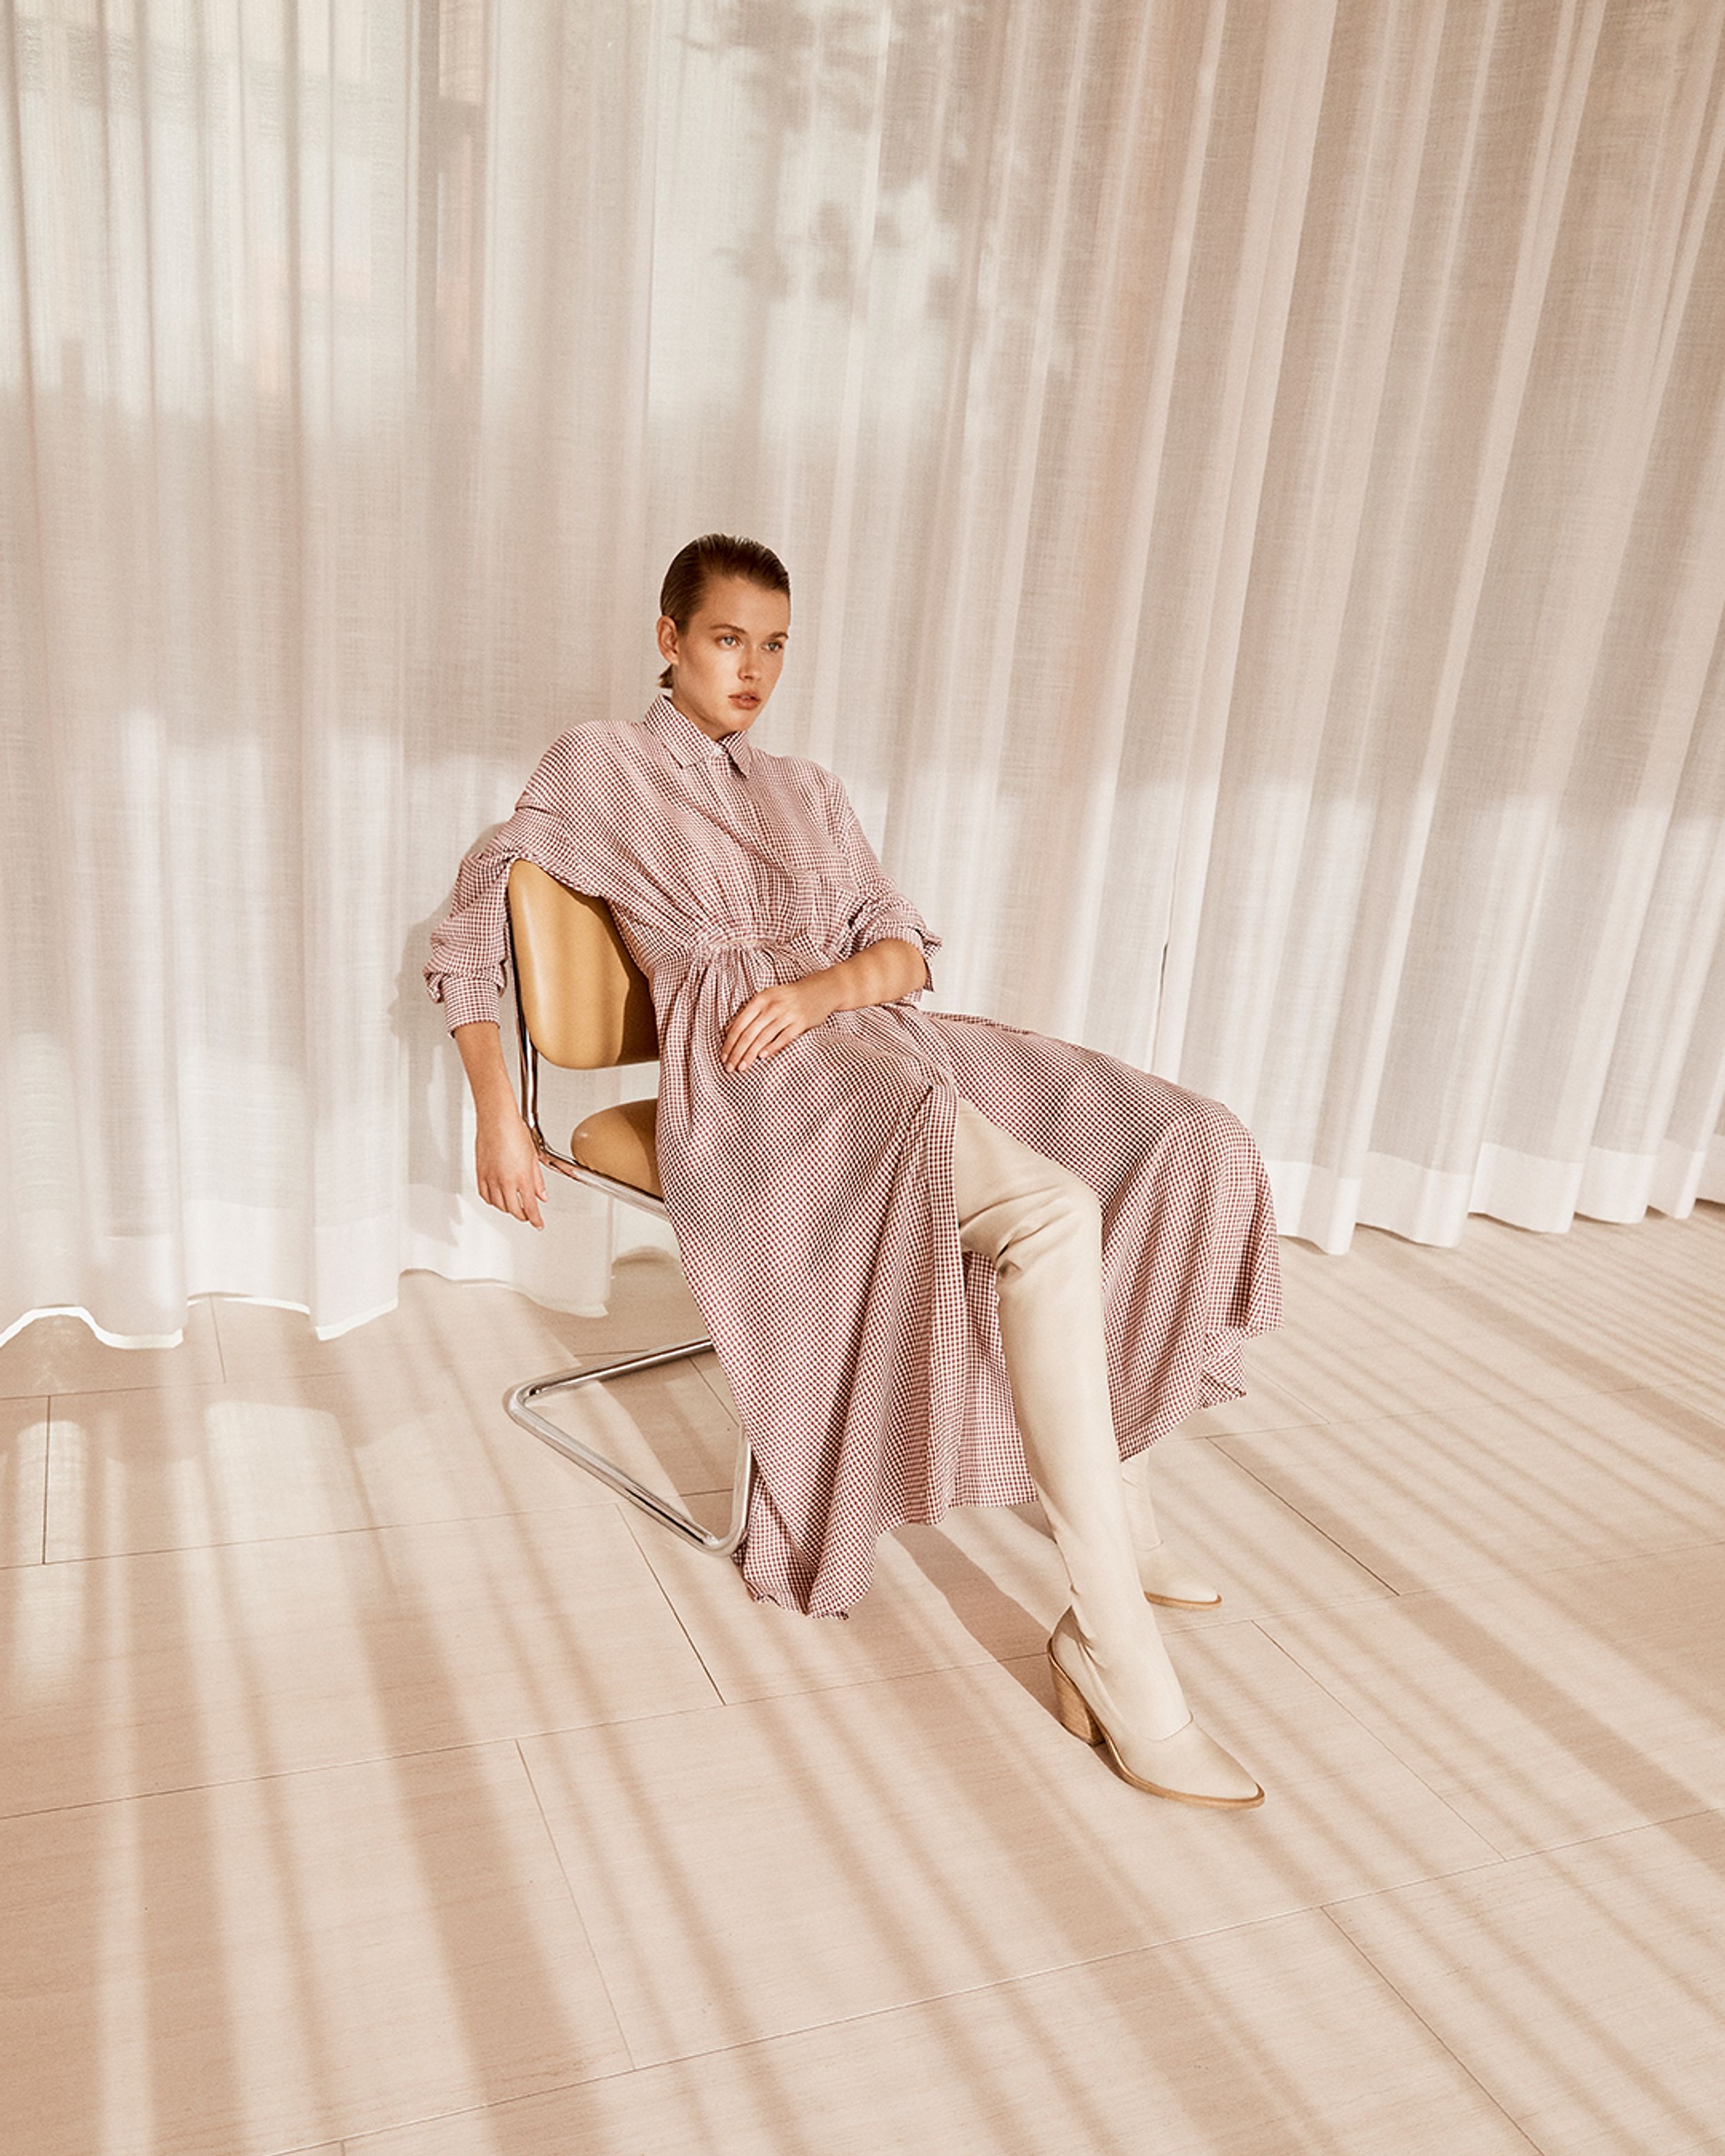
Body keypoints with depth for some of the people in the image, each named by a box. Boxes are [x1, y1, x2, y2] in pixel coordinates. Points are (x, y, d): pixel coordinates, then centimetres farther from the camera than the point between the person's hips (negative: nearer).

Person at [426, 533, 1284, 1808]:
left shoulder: (808, 791, 26)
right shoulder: (602, 764, 10)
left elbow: (906, 946, 15)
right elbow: (470, 931, 5)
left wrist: (825, 985, -9)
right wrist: (496, 1112, -6)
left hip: (879, 1031, 7)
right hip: (755, 1075, -7)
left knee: (1174, 1150, -12)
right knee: (1050, 1215, -31)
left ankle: (1123, 1513, -2)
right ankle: (1119, 1666, -28)